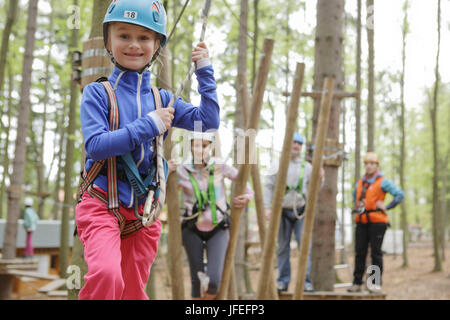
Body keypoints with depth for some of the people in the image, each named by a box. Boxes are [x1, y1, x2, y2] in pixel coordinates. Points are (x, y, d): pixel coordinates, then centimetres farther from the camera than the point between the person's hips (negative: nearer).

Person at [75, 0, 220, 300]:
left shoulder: (161, 99, 9)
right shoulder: (98, 93, -3)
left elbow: (209, 121, 2)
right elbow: (95, 146, -15)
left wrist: (205, 72, -1)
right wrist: (148, 126, -17)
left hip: (143, 213, 4)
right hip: (101, 205, -4)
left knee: (133, 291, 12)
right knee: (106, 275, -30)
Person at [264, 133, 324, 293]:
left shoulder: (307, 167, 9)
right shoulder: (278, 165, 5)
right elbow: (269, 187, 2)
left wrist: (320, 178, -12)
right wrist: (267, 207, -7)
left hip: (301, 211, 1)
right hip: (283, 211, 0)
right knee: (283, 247, 4)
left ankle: (306, 281, -3)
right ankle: (283, 281, 12)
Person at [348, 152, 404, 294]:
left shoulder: (382, 182, -1)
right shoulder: (360, 183, 18)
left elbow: (400, 195, -7)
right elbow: (355, 196, 38)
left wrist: (387, 207, -10)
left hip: (377, 222, -6)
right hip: (361, 222, 6)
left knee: (376, 252, -5)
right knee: (359, 253, 4)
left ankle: (376, 283, -1)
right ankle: (357, 283, 7)